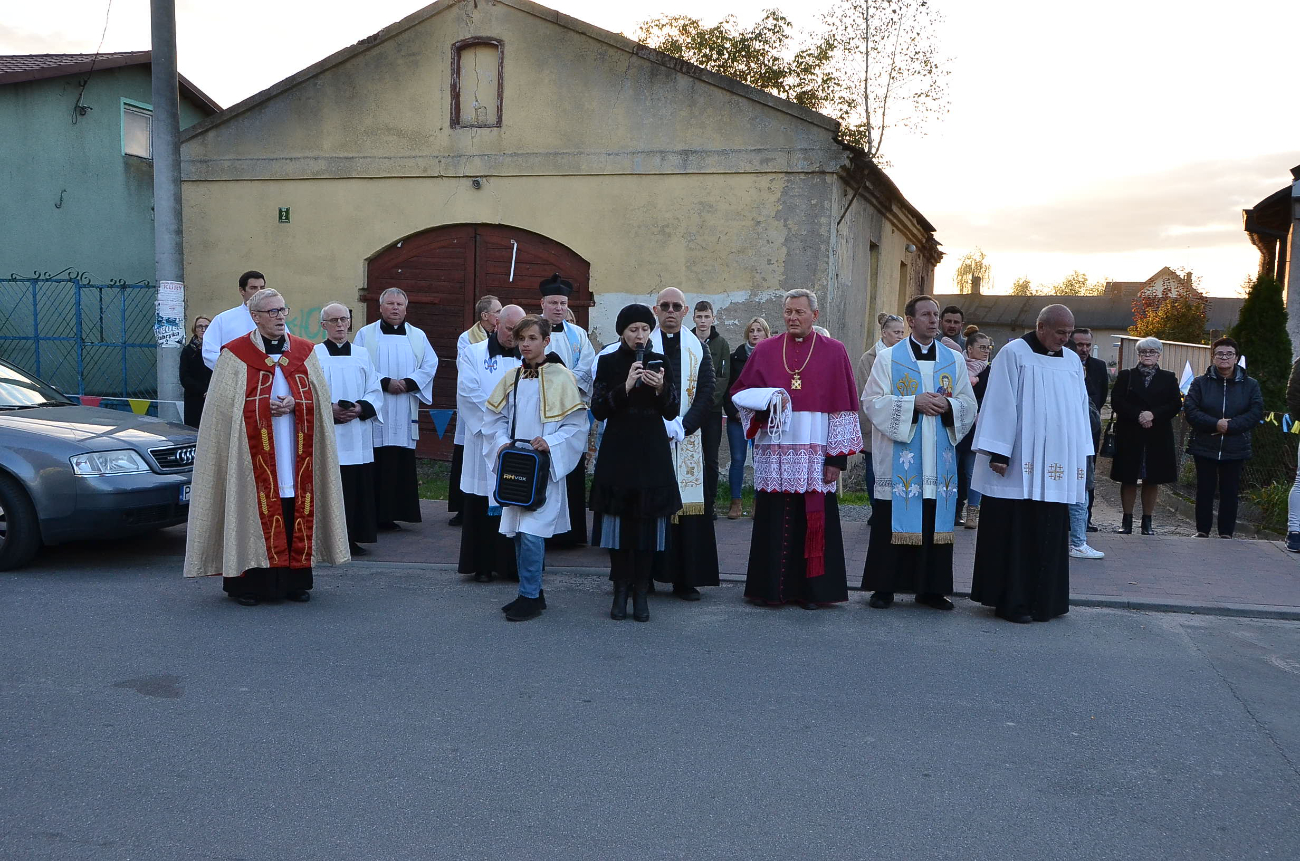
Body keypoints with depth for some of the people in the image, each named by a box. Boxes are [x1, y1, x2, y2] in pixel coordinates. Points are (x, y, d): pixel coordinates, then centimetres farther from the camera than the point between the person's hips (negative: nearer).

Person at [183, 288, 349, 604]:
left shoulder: (303, 351, 12)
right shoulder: (235, 354, 2)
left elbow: (321, 396, 9)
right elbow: (225, 403, -2)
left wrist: (294, 404, -9)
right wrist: (267, 406, -13)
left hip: (296, 454, 3)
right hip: (254, 453, -3)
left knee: (295, 513, 1)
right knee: (255, 510, -5)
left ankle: (294, 580, 11)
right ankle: (247, 583, 4)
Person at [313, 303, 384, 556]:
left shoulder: (362, 356, 13)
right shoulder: (313, 355, 3)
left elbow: (375, 393, 10)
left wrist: (360, 408, -9)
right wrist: (329, 409, -17)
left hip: (357, 438, 4)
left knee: (356, 490, 3)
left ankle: (353, 539, 11)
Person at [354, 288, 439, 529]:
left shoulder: (418, 336, 14)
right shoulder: (366, 334, 6)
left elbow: (430, 365, 5)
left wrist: (408, 383, -10)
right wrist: (385, 382, -14)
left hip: (405, 414, 3)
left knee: (402, 465, 0)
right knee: (375, 466, -5)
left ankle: (394, 513, 6)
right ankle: (372, 515, 0)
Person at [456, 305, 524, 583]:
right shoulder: (473, 354, 5)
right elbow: (467, 391, -6)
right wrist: (495, 414, -12)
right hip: (485, 439, -2)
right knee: (483, 504, 1)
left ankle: (515, 564, 8)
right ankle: (483, 565, 9)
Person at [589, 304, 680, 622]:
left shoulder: (659, 362, 8)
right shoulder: (608, 363, 4)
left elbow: (672, 413, 6)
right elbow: (598, 410, -4)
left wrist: (661, 388, -13)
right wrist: (625, 387, -16)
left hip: (652, 453, 1)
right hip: (618, 451, -1)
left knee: (648, 522, 0)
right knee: (619, 521, -1)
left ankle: (641, 591, 9)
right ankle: (621, 590, 9)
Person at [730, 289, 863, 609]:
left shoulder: (834, 352, 3)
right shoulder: (765, 350, 8)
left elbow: (843, 407, 0)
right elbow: (739, 393, 10)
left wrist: (837, 457, -5)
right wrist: (768, 397, -11)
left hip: (815, 457, -1)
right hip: (774, 456, 1)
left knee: (813, 522, 1)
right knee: (773, 522, 2)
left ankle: (810, 589, 12)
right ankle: (771, 587, 13)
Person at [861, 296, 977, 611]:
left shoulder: (954, 360, 13)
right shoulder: (888, 358, 3)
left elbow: (969, 405, 10)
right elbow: (872, 401, -5)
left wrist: (947, 405, -11)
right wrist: (914, 403, -14)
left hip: (939, 459, 3)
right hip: (899, 460, -3)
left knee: (935, 522, 4)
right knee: (893, 522, -2)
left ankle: (930, 588, 12)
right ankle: (884, 586, 6)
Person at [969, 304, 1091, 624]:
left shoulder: (1072, 362, 13)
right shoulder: (1014, 354, -4)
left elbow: (1080, 407, 16)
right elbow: (1000, 404, -8)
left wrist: (1083, 455, 11)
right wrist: (998, 453, -13)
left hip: (1057, 465, 6)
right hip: (1019, 466, -5)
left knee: (1049, 535, 7)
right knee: (1014, 534, -1)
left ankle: (1044, 600, 15)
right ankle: (1011, 601, 5)